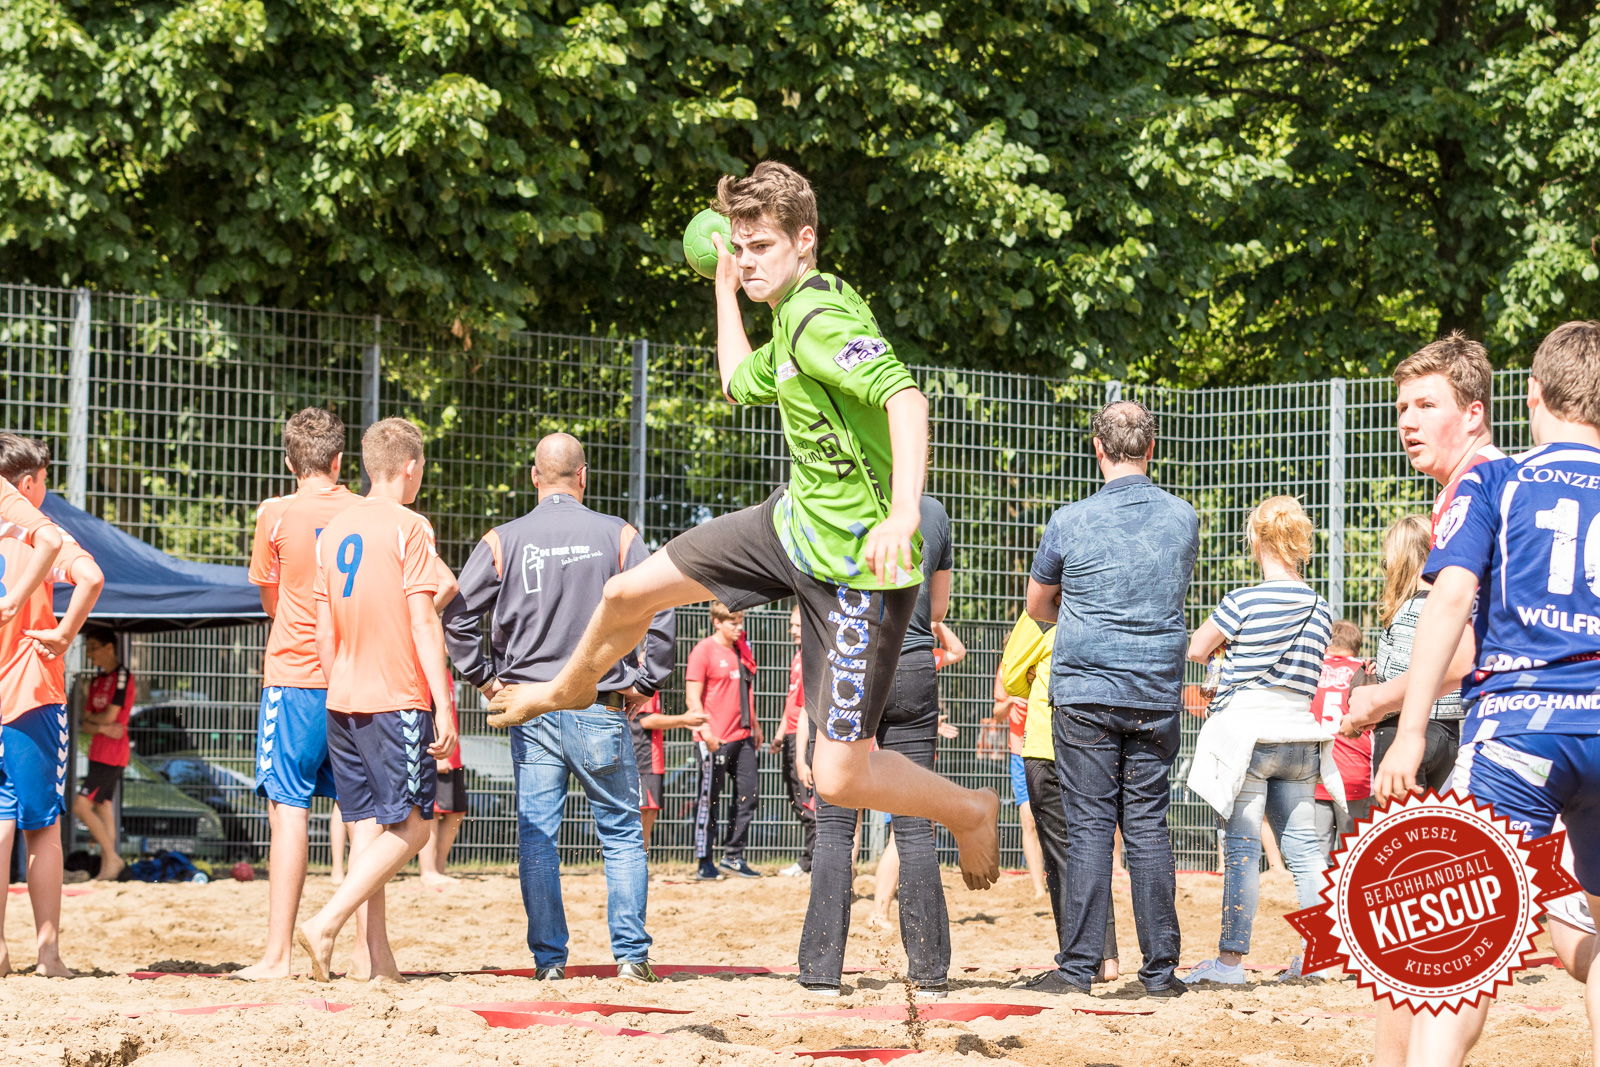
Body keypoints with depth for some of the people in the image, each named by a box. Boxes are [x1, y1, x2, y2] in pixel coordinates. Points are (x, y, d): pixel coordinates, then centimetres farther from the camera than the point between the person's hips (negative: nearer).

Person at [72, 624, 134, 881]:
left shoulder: (123, 677, -11)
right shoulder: (97, 681, 15)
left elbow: (109, 716, -17)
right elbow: (85, 726, 10)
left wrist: (87, 719, 2)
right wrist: (102, 727, -11)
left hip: (112, 756, -9)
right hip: (98, 753, 9)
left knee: (81, 806, -14)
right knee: (103, 809, 7)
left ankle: (112, 857, -8)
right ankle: (105, 872, 9)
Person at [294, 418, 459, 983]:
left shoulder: (334, 529, 12)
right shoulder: (409, 527, -8)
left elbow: (324, 628, 14)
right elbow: (423, 623, -13)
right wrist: (443, 706, -12)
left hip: (343, 701, 7)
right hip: (397, 700, -7)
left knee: (367, 826, 8)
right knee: (409, 826, -2)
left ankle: (373, 956, 5)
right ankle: (325, 925, -14)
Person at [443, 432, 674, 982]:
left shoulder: (503, 541, 1)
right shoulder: (617, 536, -1)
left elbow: (457, 613, -3)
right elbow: (661, 608, -7)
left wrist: (484, 677, 6)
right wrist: (645, 681, 2)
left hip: (531, 712, 1)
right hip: (602, 710, 0)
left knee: (536, 838, 4)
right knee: (622, 834, 7)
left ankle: (549, 958, 2)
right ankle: (631, 953, 2)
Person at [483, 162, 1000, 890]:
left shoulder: (824, 319, -23)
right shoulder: (792, 317, 7)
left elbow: (905, 399, -40)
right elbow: (741, 384, 29)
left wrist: (903, 514, -52)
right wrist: (725, 287, 28)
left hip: (858, 563, -9)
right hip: (795, 520, 9)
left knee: (839, 779, -9)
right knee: (629, 592, 14)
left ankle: (971, 813, 18)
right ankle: (570, 688, 46)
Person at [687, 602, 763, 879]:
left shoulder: (743, 649, 13)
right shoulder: (704, 651, -8)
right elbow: (693, 697, -11)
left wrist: (755, 724, 21)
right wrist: (705, 731, -19)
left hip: (744, 736, 7)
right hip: (715, 739, -7)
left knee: (749, 795, 5)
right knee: (709, 800, 0)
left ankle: (733, 857, 15)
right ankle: (704, 863, 6)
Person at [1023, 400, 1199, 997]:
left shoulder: (1071, 522, -6)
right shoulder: (1183, 519, 3)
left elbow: (1037, 605, 11)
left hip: (1086, 691, -3)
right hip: (1158, 695, 3)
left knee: (1090, 825, -1)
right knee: (1148, 825, 6)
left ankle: (1078, 966, -2)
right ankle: (1160, 968, 6)